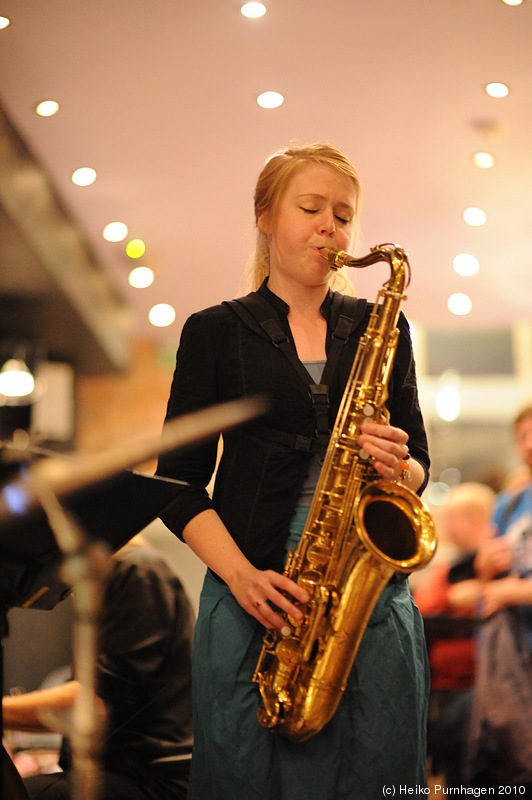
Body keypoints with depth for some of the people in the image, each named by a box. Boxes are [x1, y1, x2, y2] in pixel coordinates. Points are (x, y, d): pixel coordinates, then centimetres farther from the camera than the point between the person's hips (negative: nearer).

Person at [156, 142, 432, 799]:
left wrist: (399, 467, -8)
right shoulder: (217, 331, 8)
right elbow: (179, 482, 3)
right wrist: (240, 573, -13)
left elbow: (420, 467, 16)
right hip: (258, 597, -2)